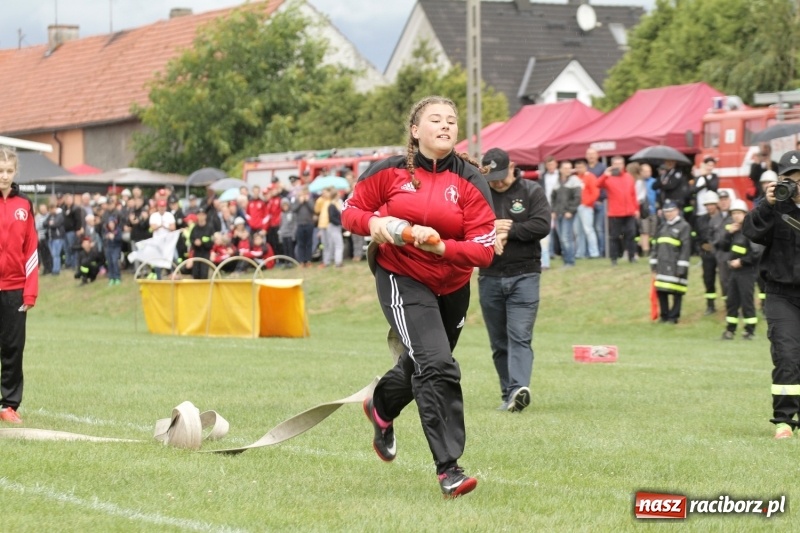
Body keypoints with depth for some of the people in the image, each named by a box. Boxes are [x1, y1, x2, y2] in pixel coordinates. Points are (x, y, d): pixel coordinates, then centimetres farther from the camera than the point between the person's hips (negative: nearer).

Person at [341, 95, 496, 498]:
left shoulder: (470, 181, -8)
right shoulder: (390, 172, -8)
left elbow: (484, 250, -13)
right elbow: (350, 210, 4)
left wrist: (441, 246, -29)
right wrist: (373, 223, -19)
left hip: (451, 287, 4)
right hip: (401, 280, -4)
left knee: (420, 366, 23)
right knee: (437, 366, -21)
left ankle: (381, 408, 57)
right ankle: (448, 468, -18)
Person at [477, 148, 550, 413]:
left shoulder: (532, 192, 2)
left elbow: (542, 226, -11)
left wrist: (507, 231, -12)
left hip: (524, 275, -3)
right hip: (489, 278, 3)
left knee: (520, 337, -15)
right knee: (498, 342, 7)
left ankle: (519, 388, -28)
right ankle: (508, 394, 13)